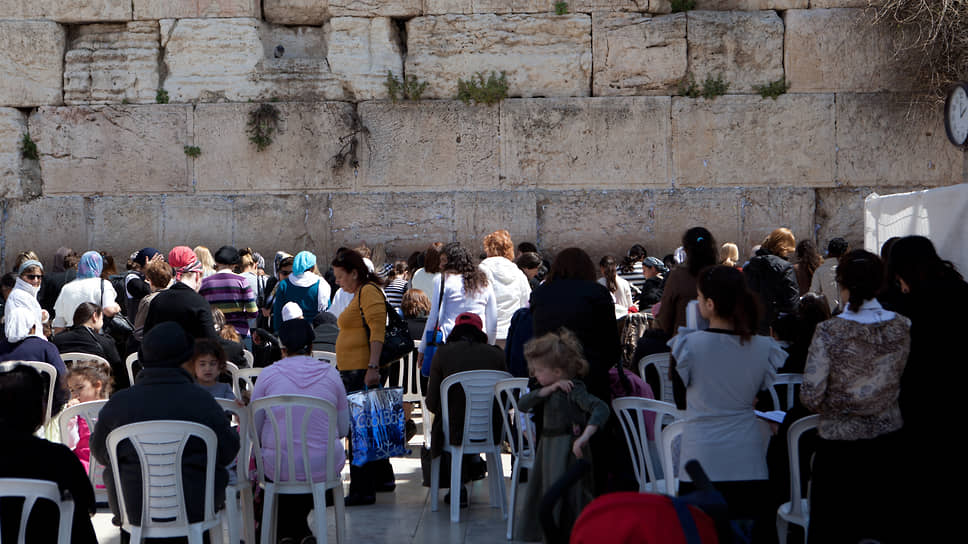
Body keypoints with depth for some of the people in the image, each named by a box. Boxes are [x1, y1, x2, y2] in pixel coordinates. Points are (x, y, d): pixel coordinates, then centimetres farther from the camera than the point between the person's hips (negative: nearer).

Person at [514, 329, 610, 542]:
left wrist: (583, 438, -36)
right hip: (548, 448, 9)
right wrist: (550, 389, -12)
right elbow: (522, 404, -1)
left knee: (566, 499, -5)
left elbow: (601, 409, -27)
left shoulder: (573, 389, -16)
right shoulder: (548, 389, 10)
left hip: (567, 450, -9)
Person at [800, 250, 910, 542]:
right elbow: (899, 380, 6)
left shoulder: (829, 332, -19)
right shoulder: (901, 327, -7)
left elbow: (811, 396, -17)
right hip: (888, 437, 4)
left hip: (840, 440, -4)